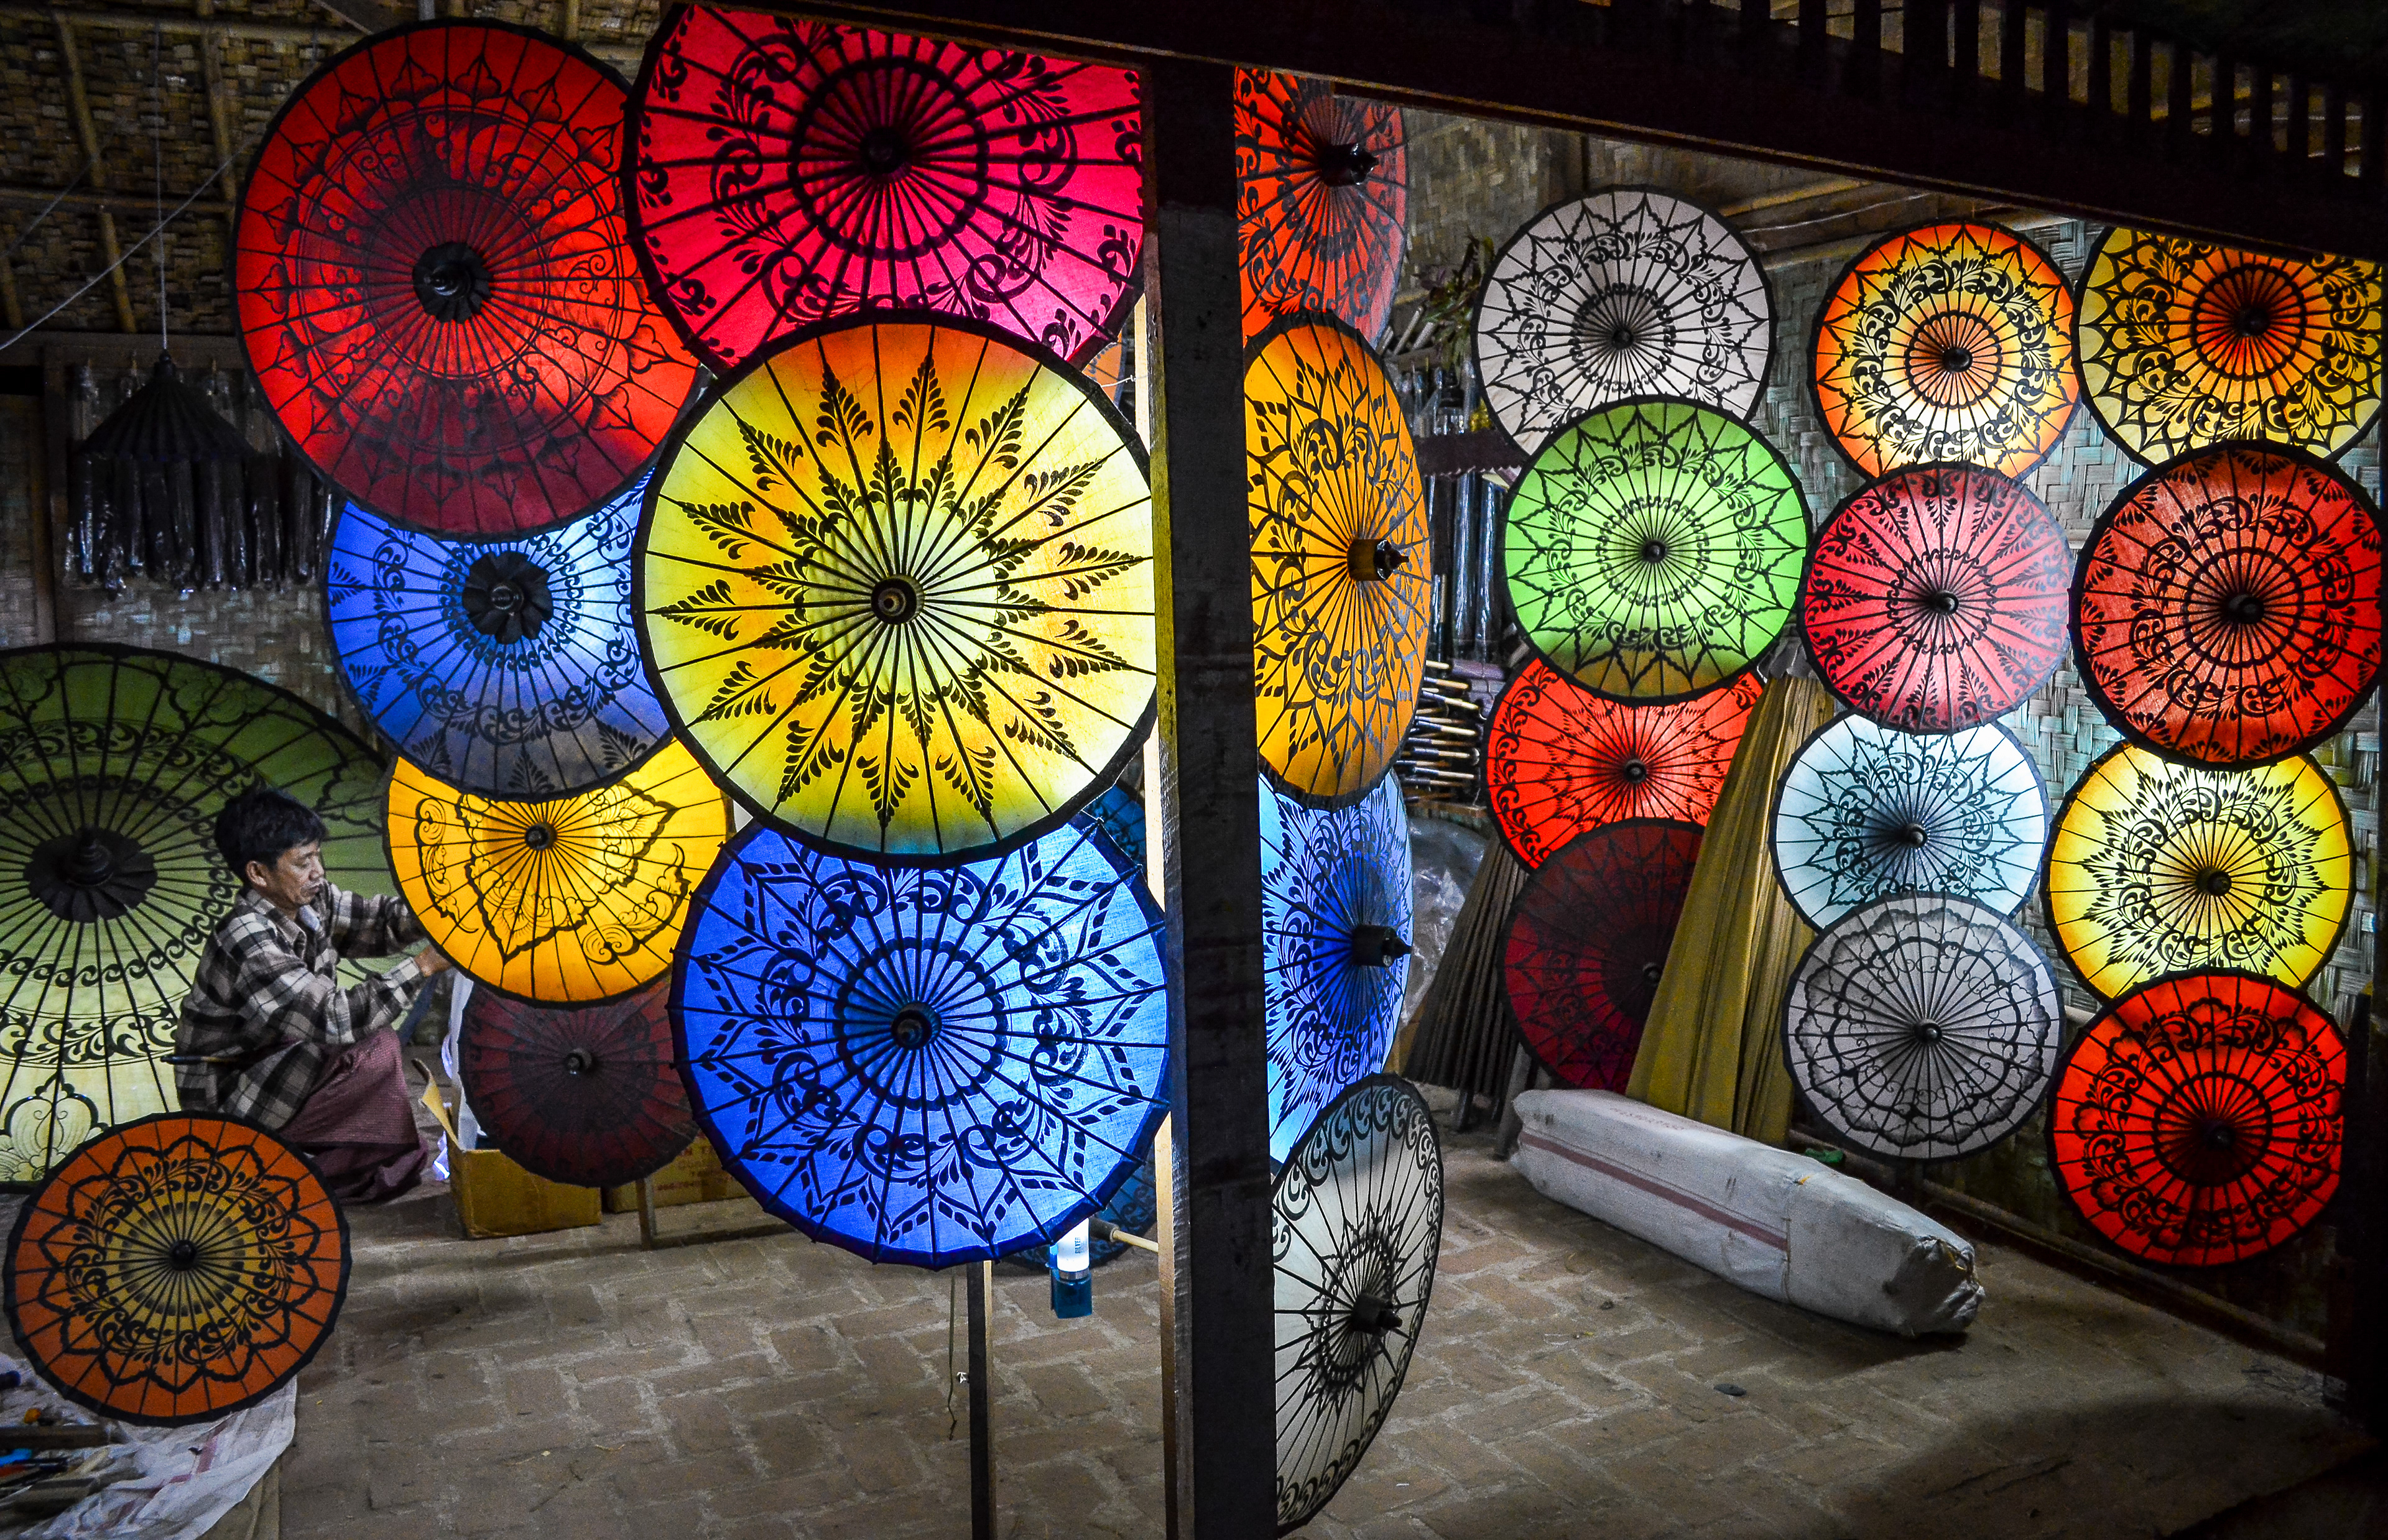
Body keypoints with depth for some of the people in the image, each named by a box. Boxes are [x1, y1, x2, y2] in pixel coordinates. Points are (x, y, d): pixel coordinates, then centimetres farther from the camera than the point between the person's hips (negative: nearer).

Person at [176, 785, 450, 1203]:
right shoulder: (247, 943, -30)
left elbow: (379, 921, 2)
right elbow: (336, 1020, -34)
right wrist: (424, 965, -32)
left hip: (271, 1057, 9)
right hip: (226, 1102, -9)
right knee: (375, 1051, -20)